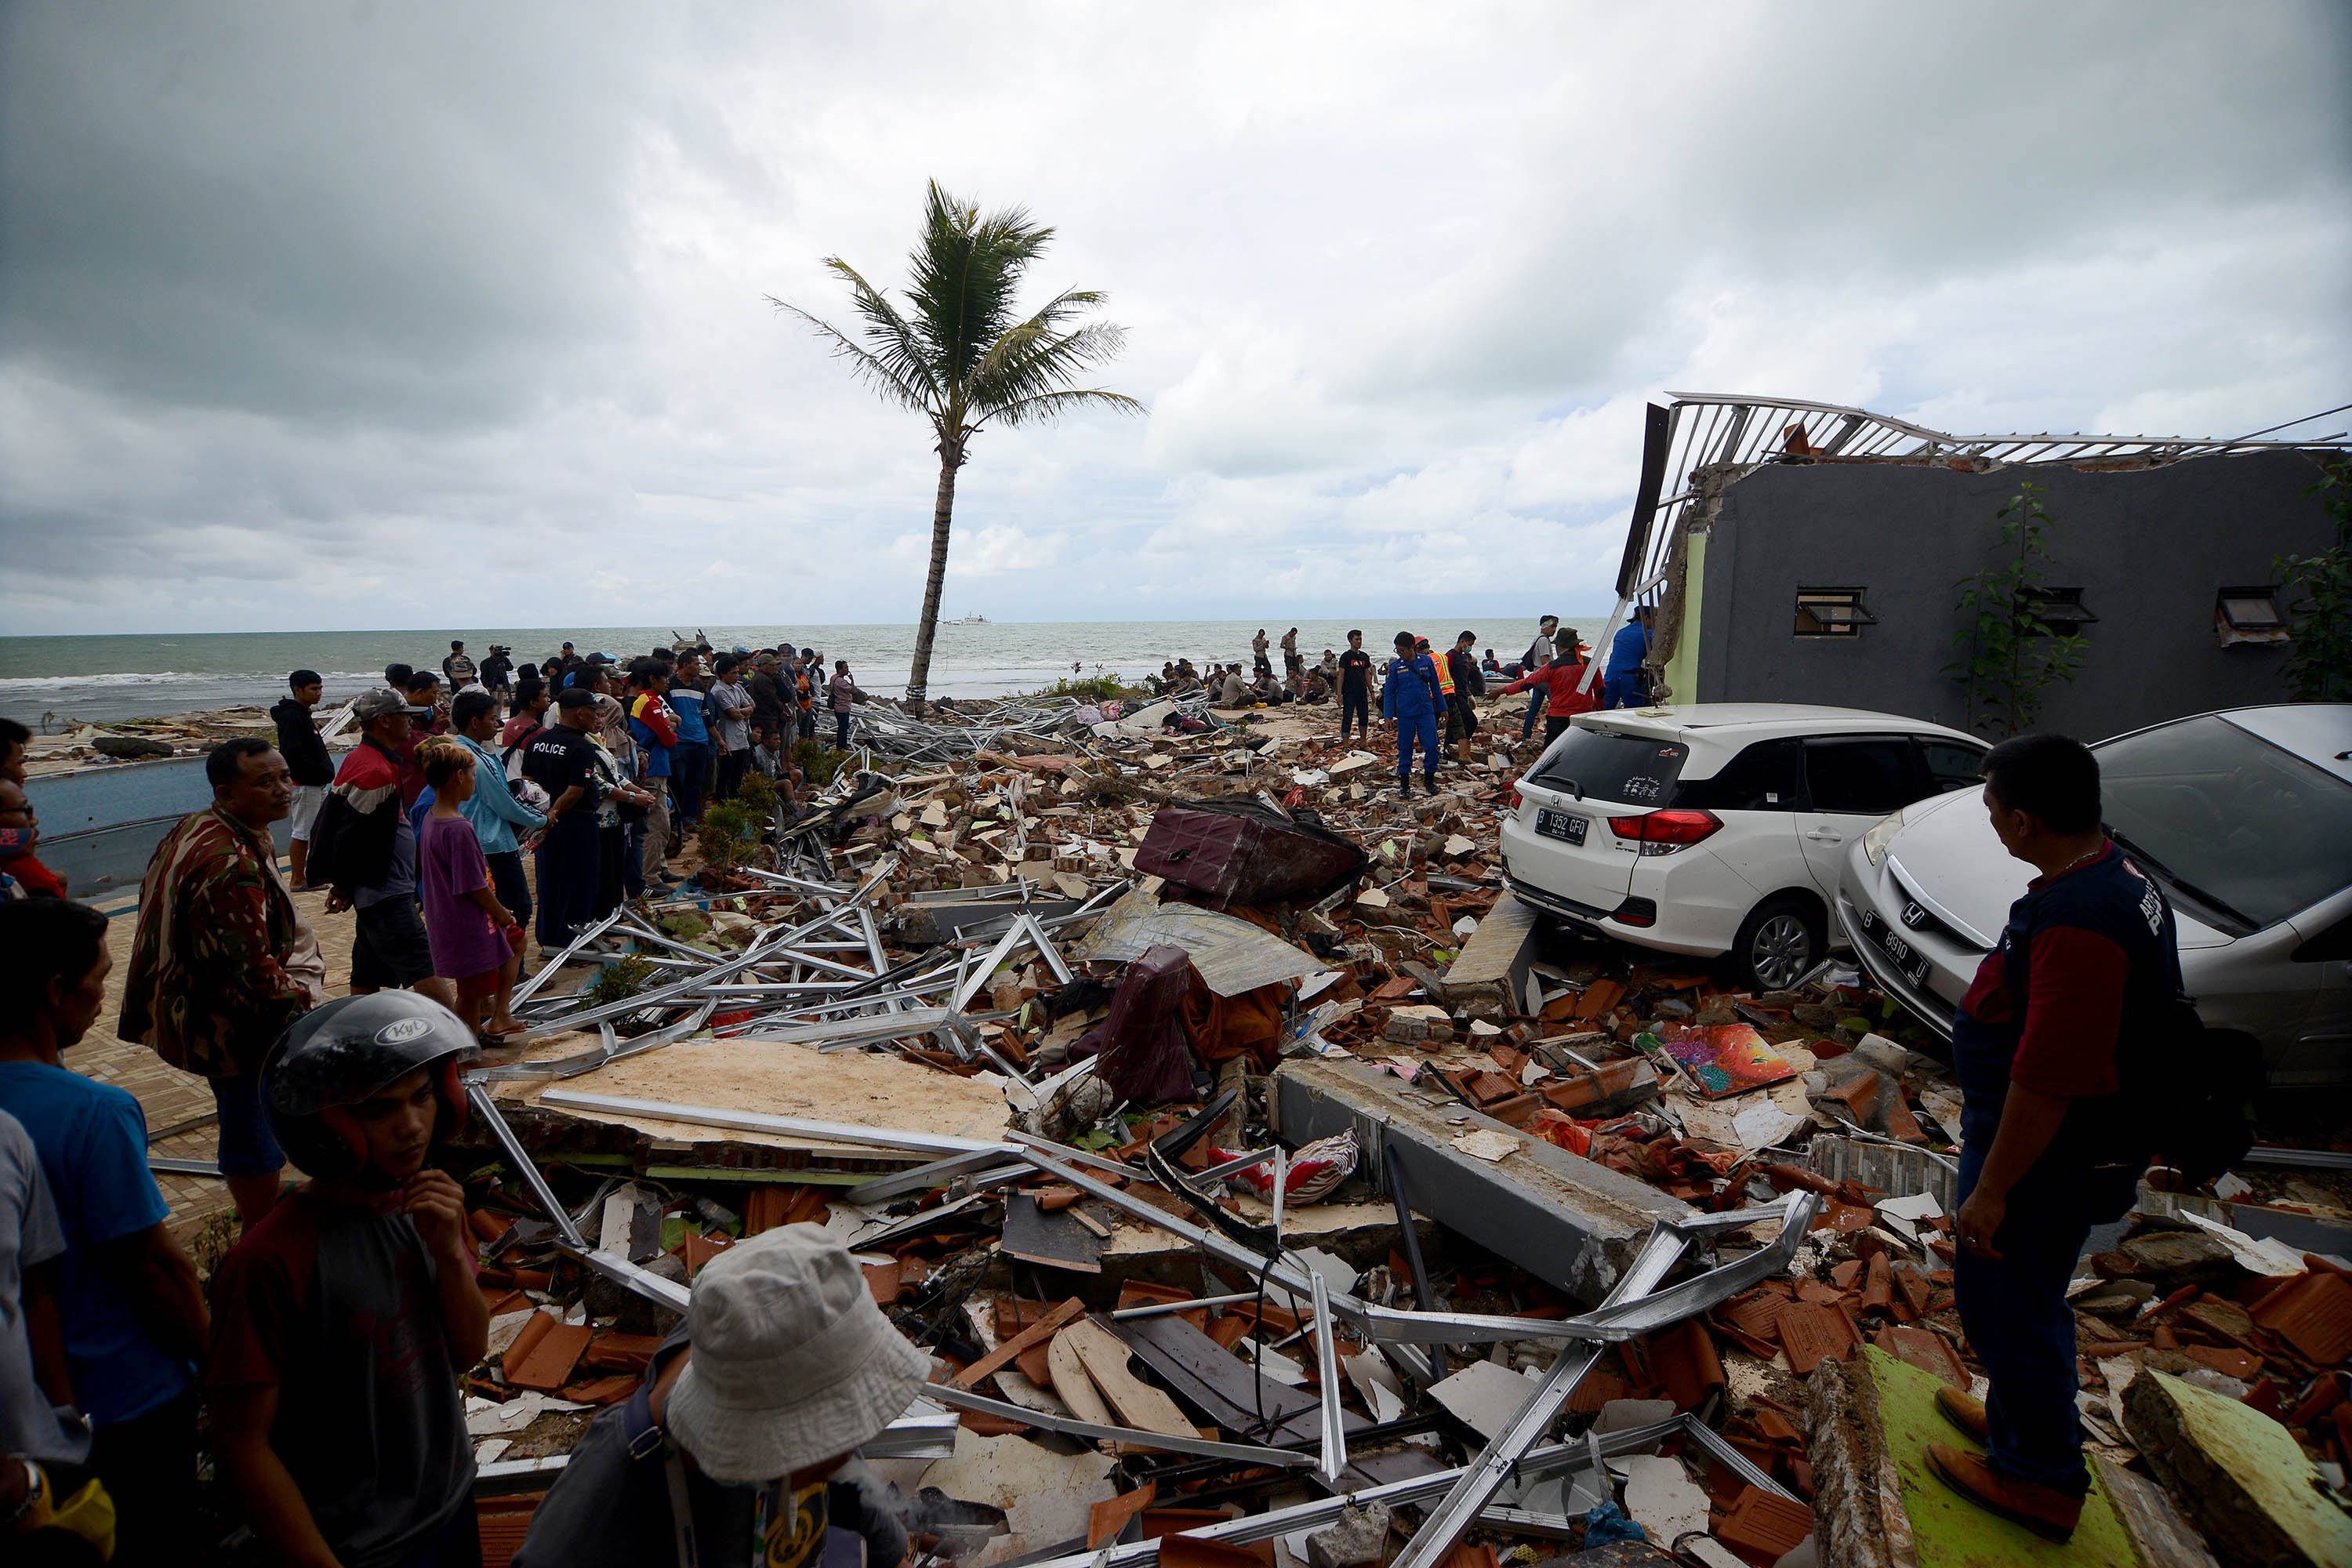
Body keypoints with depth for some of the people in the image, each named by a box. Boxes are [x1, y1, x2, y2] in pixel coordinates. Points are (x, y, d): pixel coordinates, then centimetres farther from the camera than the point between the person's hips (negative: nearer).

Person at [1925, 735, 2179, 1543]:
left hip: (2046, 1158, -10)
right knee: (2023, 1298, 26)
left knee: (2008, 1306, 9)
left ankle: (2038, 1476, 27)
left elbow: (2047, 1081, -31)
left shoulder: (2077, 920, -32)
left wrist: (1992, 1189, -22)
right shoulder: (2121, 878, 3)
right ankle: (2021, 1416, 45)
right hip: (2091, 1143, 10)